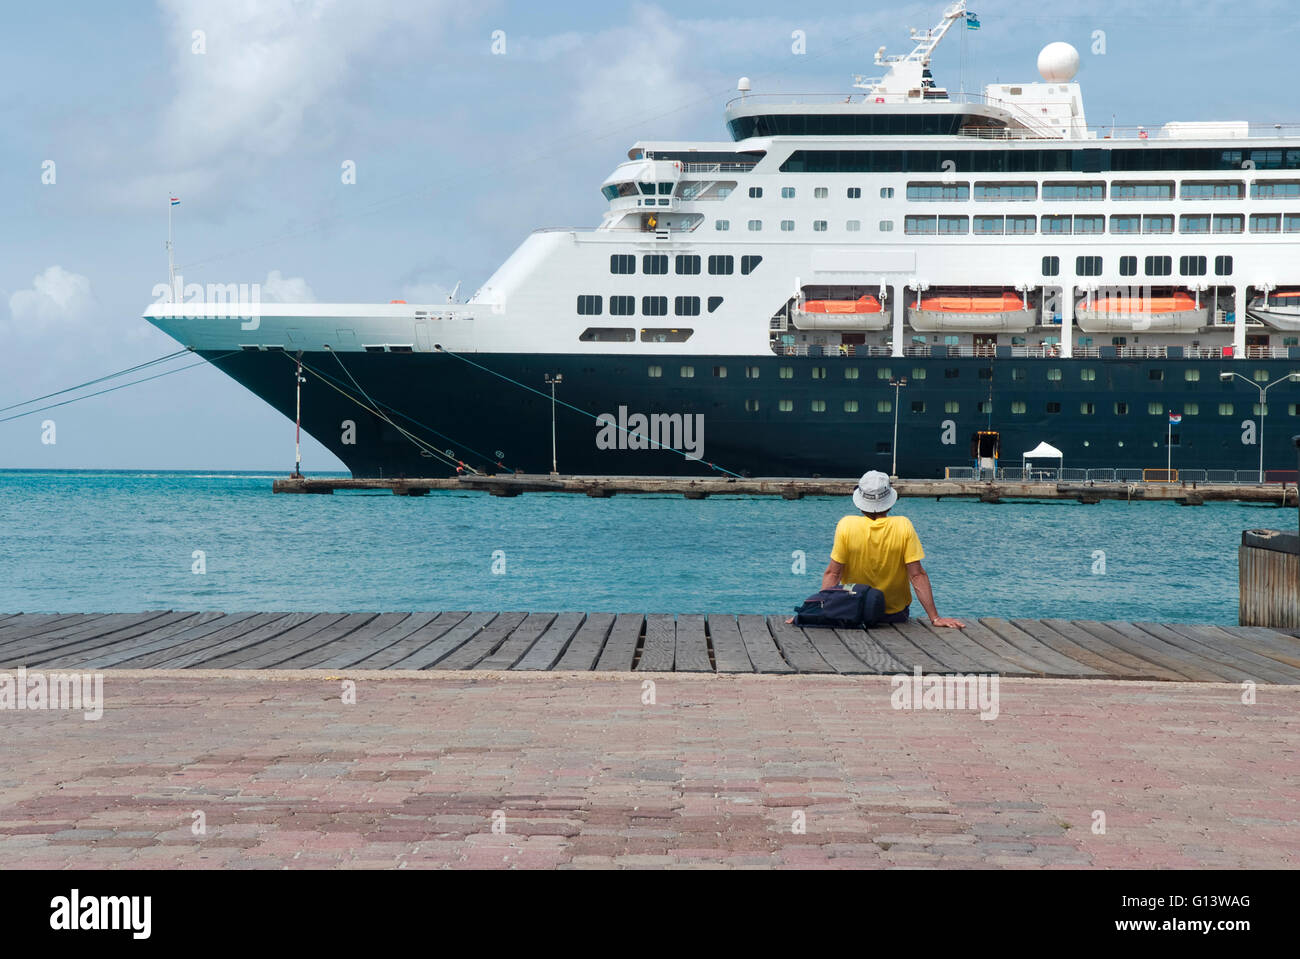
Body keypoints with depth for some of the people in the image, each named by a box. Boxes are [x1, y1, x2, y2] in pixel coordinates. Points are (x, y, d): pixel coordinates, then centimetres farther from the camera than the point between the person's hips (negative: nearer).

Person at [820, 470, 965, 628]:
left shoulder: (846, 525, -14)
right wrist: (935, 618, -13)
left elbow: (833, 573, -13)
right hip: (896, 614, 0)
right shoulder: (903, 526, -13)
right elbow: (917, 575, -14)